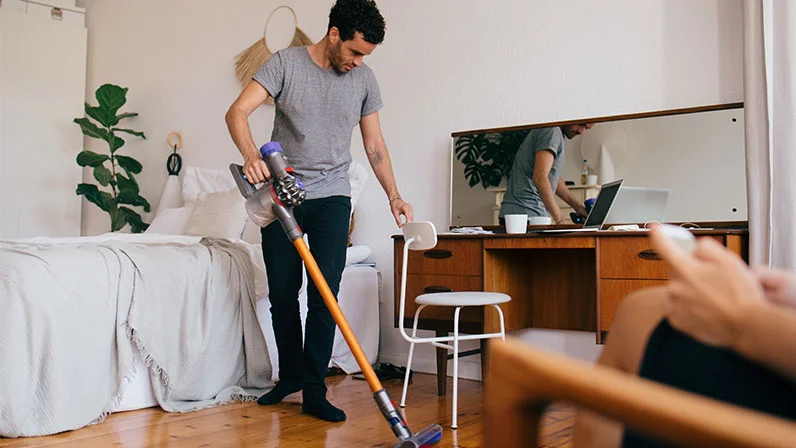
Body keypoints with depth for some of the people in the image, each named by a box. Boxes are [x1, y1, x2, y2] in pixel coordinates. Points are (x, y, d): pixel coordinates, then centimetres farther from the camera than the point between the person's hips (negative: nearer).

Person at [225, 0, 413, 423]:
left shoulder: (364, 78, 4)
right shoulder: (285, 63, -5)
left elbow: (374, 145, 11)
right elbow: (237, 112, -14)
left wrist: (393, 195, 2)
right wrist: (250, 155, -33)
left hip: (332, 197, 1)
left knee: (324, 293, -8)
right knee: (281, 292, 5)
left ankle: (313, 391, 0)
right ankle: (289, 376, 24)